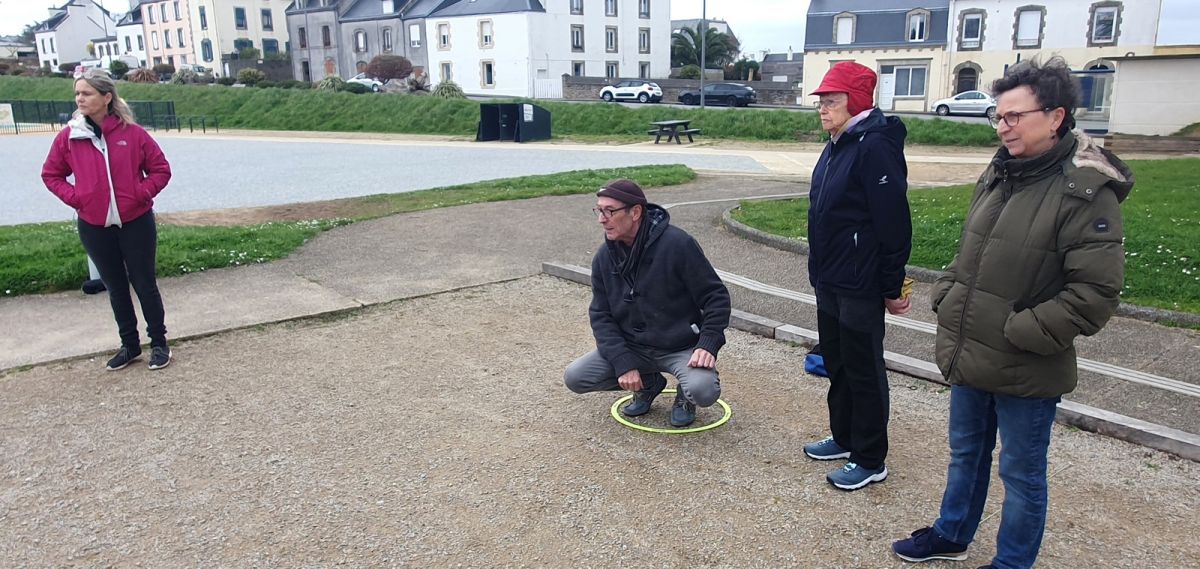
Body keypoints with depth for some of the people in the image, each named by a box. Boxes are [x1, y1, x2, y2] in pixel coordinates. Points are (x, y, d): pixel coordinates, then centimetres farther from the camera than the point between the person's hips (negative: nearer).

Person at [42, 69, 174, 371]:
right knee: (116, 287, 14)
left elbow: (161, 169, 1)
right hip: (94, 227, 3)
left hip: (136, 223, -2)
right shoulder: (68, 137, -1)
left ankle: (159, 343, 19)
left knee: (145, 285, 6)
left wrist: (141, 193, -11)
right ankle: (129, 344, 26)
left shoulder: (132, 133, -7)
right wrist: (74, 197, -3)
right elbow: (51, 174, 11)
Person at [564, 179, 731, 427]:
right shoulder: (604, 258, -3)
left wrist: (708, 344, -23)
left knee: (704, 391, -33)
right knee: (574, 378, -11)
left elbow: (716, 297, -12)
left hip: (682, 347, -4)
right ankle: (649, 384, 13)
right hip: (632, 348, 5)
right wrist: (623, 364, -15)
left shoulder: (678, 244, -19)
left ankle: (684, 396, 8)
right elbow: (600, 316, -2)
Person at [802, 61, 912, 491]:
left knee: (863, 371, 2)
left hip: (860, 286, -10)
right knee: (836, 362, 20)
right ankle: (843, 437, 36)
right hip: (830, 280, 10)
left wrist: (892, 286, -17)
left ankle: (870, 460, 17)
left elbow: (893, 224, -21)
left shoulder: (875, 146, -19)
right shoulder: (838, 145, 11)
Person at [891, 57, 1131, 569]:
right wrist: (946, 298, 4)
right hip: (968, 356, 7)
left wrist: (1021, 333, -19)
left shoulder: (1087, 192, -17)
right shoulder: (998, 174, 6)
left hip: (1027, 373, -7)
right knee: (966, 453, 24)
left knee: (1022, 472, 12)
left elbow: (1095, 292, -20)